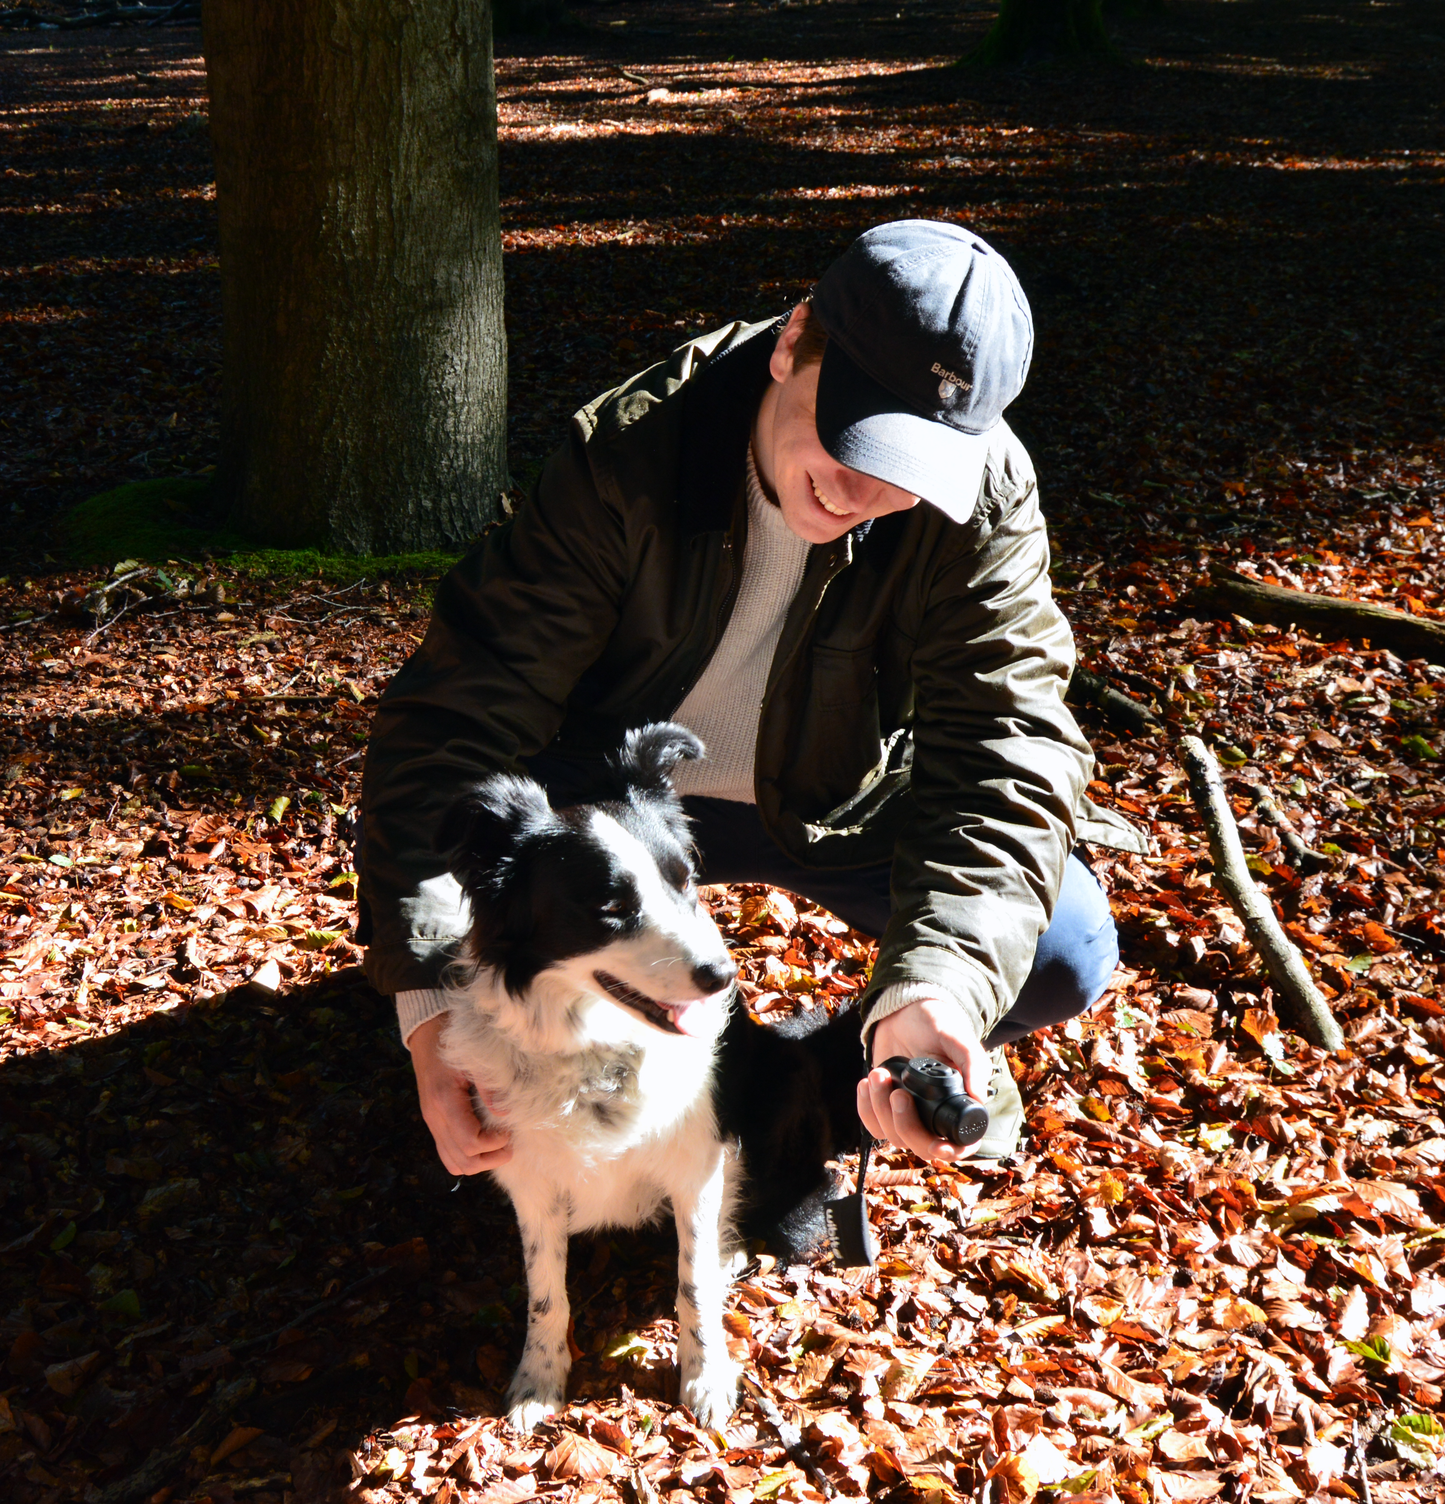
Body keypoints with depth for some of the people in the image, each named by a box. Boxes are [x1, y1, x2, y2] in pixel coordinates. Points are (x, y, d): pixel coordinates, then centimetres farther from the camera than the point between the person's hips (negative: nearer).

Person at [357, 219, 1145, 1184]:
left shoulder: (984, 500, -25)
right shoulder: (628, 453, -28)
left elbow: (1003, 752, -30)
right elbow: (457, 716, -30)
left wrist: (937, 988, -50)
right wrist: (434, 1001, -41)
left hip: (850, 804, 1)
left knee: (1064, 955, -22)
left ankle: (940, 1051, 16)